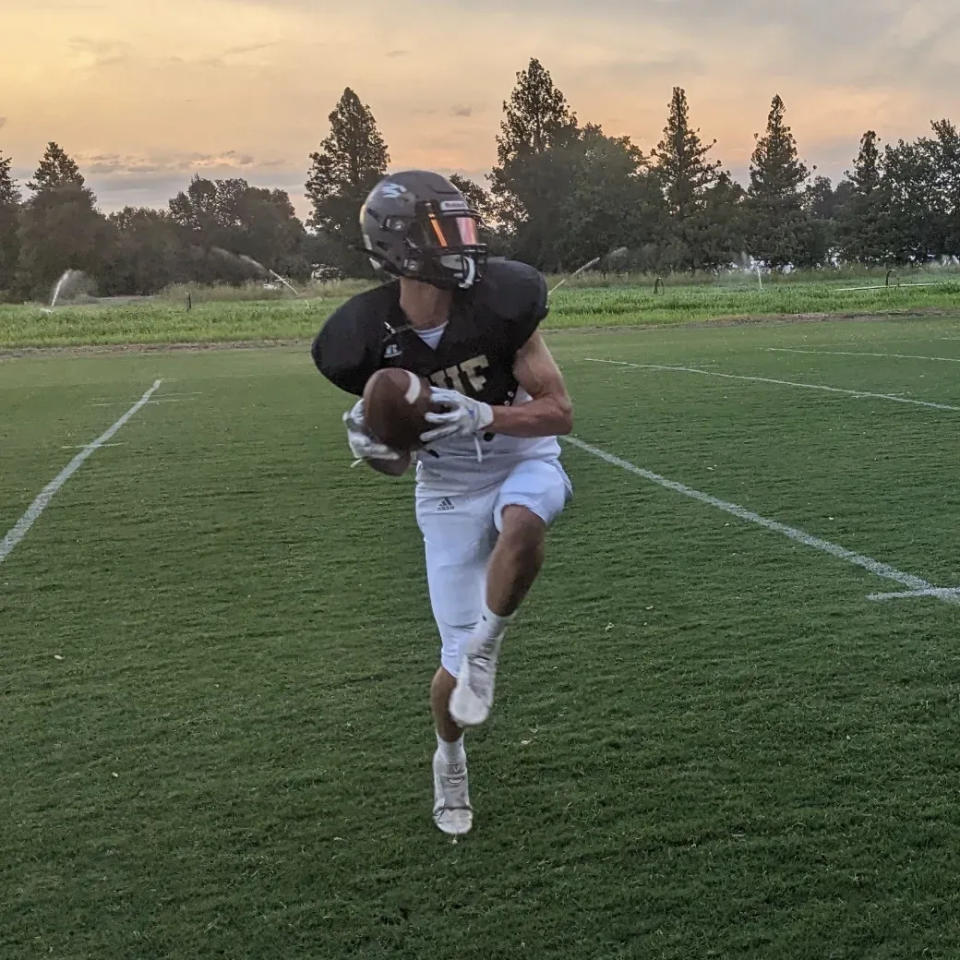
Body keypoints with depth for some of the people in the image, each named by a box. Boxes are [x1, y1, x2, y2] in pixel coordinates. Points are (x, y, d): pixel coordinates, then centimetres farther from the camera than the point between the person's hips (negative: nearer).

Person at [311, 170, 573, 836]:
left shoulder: (500, 301, -19)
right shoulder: (371, 340, -15)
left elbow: (560, 413, -16)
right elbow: (397, 461, -2)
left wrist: (480, 415, -32)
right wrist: (370, 445, -26)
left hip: (525, 462, 0)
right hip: (449, 491, 1)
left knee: (521, 527, -39)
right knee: (457, 658, 1)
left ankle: (484, 647, -11)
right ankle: (450, 758, 34)